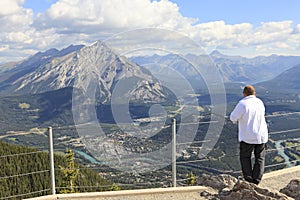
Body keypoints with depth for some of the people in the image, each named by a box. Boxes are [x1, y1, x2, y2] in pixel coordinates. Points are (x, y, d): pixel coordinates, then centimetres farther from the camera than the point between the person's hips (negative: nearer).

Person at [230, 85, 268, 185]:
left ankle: (248, 179, 7)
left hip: (248, 137, -4)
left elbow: (233, 118, -10)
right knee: (260, 158, 14)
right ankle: (256, 181, 13)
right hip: (261, 135, 4)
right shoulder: (260, 102, 4)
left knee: (245, 157, 13)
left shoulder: (243, 104, -15)